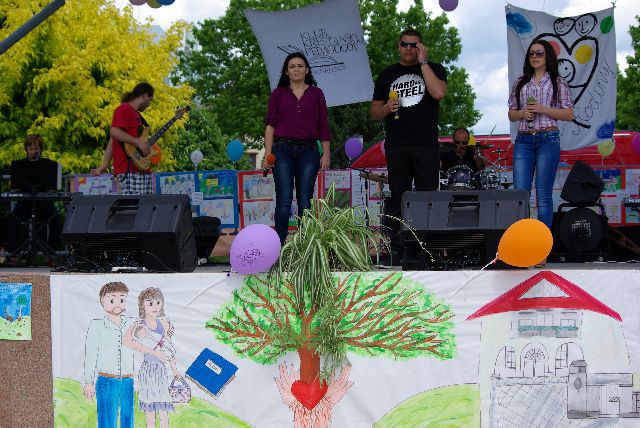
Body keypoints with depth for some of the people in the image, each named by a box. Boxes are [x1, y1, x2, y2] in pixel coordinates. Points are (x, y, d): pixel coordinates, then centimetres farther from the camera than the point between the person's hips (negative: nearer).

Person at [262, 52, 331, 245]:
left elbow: (323, 126, 10)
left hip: (308, 150, 1)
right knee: (284, 200, -9)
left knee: (305, 201, 0)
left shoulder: (316, 94, 11)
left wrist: (326, 154, 4)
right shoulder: (278, 94, 10)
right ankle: (280, 245, -6)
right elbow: (270, 125, 7)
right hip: (283, 149, -1)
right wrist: (267, 153, -2)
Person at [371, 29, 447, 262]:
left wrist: (423, 62, -8)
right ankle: (395, 248, 2)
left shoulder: (433, 69, 9)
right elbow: (374, 112, 17)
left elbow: (438, 93, -13)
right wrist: (386, 108, -6)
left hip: (426, 146, -2)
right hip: (396, 146, 2)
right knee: (397, 198, 1)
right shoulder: (387, 75, 17)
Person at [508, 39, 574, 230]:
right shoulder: (520, 83, 16)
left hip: (548, 140, -3)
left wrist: (543, 109, -10)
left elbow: (568, 114, 2)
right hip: (523, 140, 3)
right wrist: (522, 113, -4)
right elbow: (511, 114, 18)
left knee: (543, 195, -3)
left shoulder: (558, 83, 7)